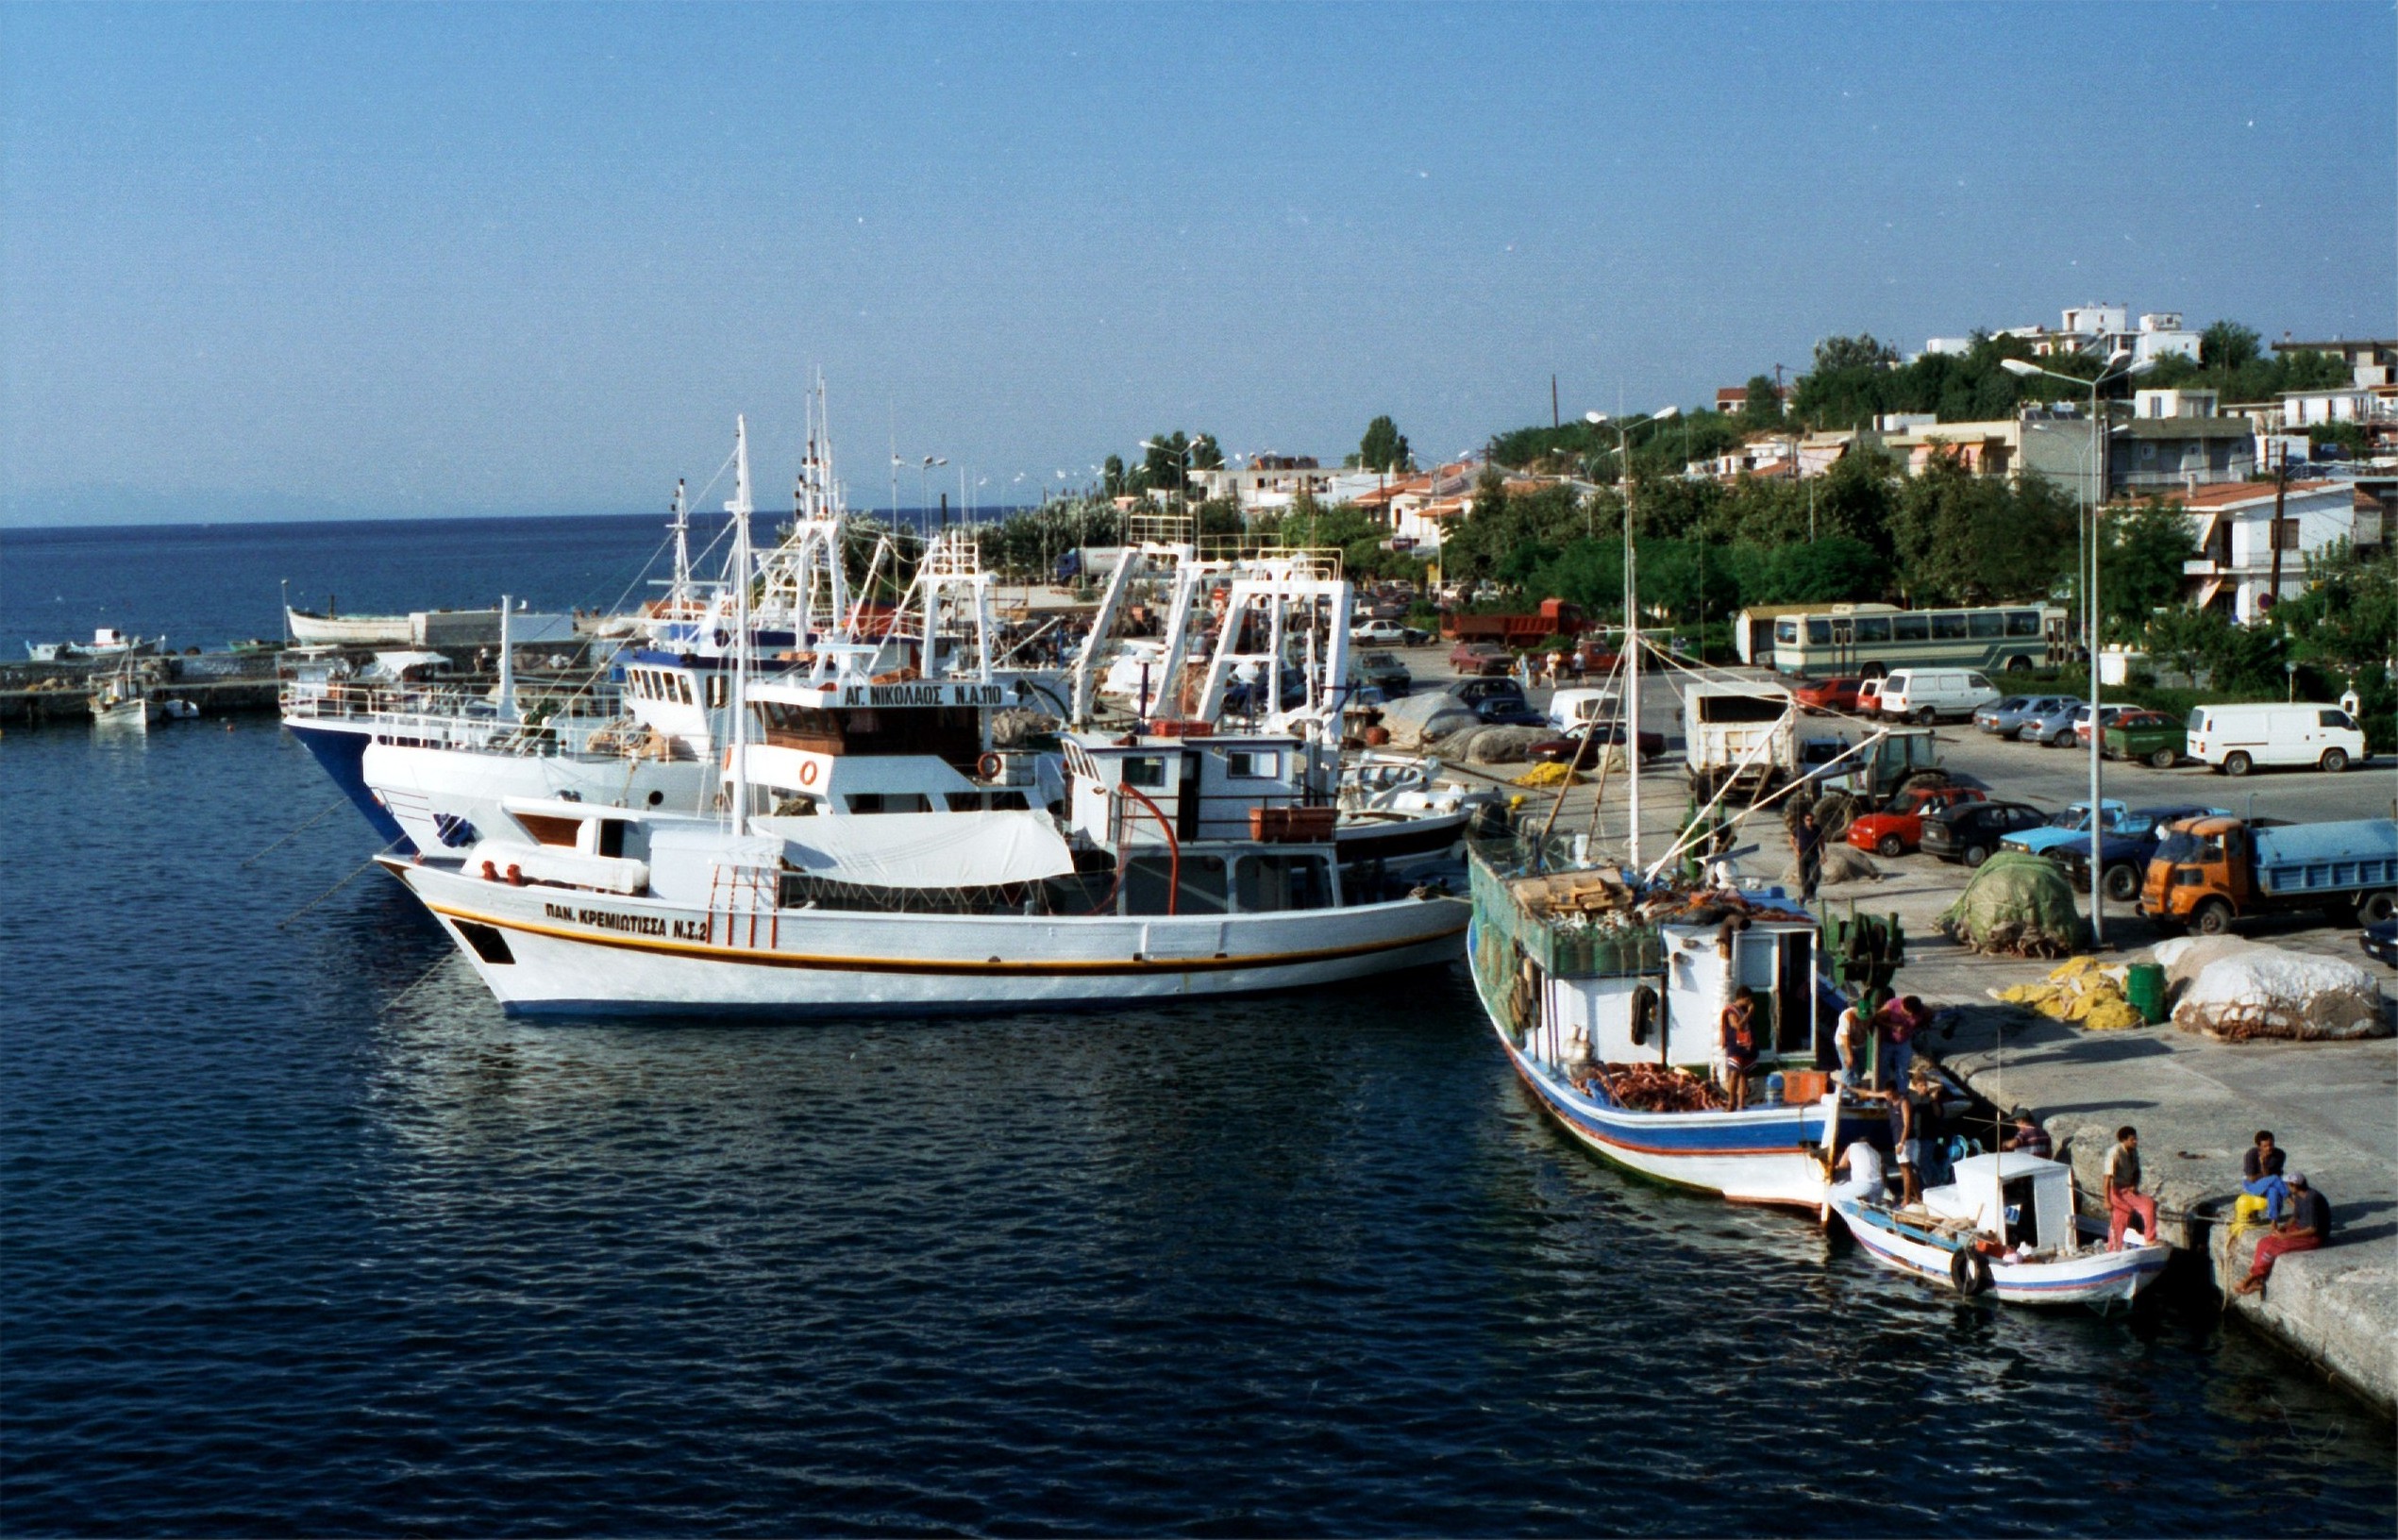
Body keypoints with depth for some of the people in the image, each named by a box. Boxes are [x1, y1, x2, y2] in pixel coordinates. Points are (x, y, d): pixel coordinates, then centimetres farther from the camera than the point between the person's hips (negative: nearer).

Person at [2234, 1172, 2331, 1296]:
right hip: (2299, 1230, 9)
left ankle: (2251, 1278, -4)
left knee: (2273, 1247, -21)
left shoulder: (2312, 1200, -25)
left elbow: (2313, 1229, -26)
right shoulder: (2298, 1196, 4)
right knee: (2264, 1243, -6)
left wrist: (2287, 1236, -23)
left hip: (2313, 1237, -9)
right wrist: (2282, 1227, -3)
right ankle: (2257, 1280, -8)